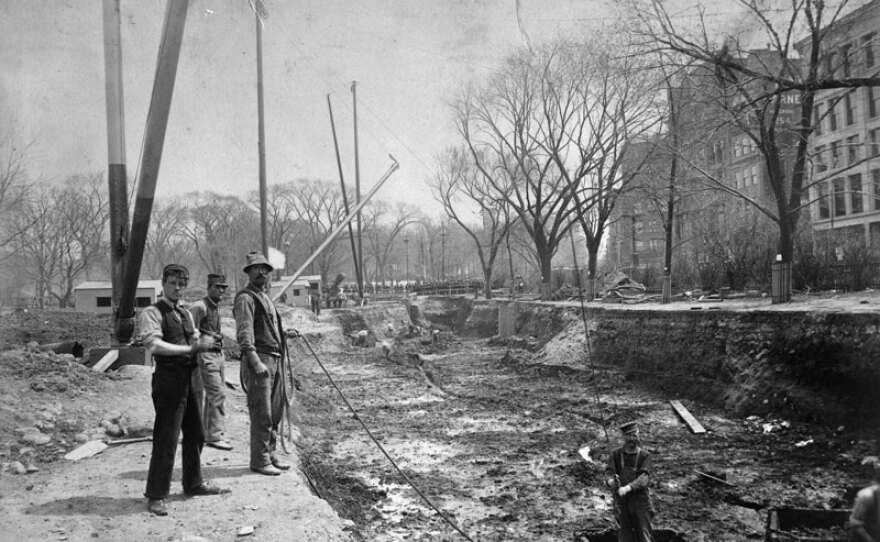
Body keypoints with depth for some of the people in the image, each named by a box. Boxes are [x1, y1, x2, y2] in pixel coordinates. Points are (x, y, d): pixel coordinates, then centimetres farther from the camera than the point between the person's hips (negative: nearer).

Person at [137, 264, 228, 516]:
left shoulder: (185, 314, 18)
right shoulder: (152, 313, -8)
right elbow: (154, 345, -21)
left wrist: (203, 344, -6)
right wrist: (189, 348, -20)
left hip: (189, 377, 8)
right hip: (169, 378, -8)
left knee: (195, 434, 17)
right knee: (166, 439, -5)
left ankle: (194, 483, 33)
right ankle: (155, 495, 7)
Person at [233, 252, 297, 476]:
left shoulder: (266, 297, 21)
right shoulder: (245, 298, -8)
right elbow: (244, 333, -19)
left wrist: (284, 334, 26)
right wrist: (255, 361, -27)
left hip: (276, 360, 9)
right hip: (259, 359, -9)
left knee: (276, 412, 13)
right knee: (262, 414, -6)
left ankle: (269, 454, 23)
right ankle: (259, 460, 2)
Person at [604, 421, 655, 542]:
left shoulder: (644, 455, -1)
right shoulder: (616, 455, 4)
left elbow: (644, 478, -15)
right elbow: (608, 474, -7)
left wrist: (627, 488, -31)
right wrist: (613, 482, -32)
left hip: (641, 501, -1)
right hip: (621, 501, 1)